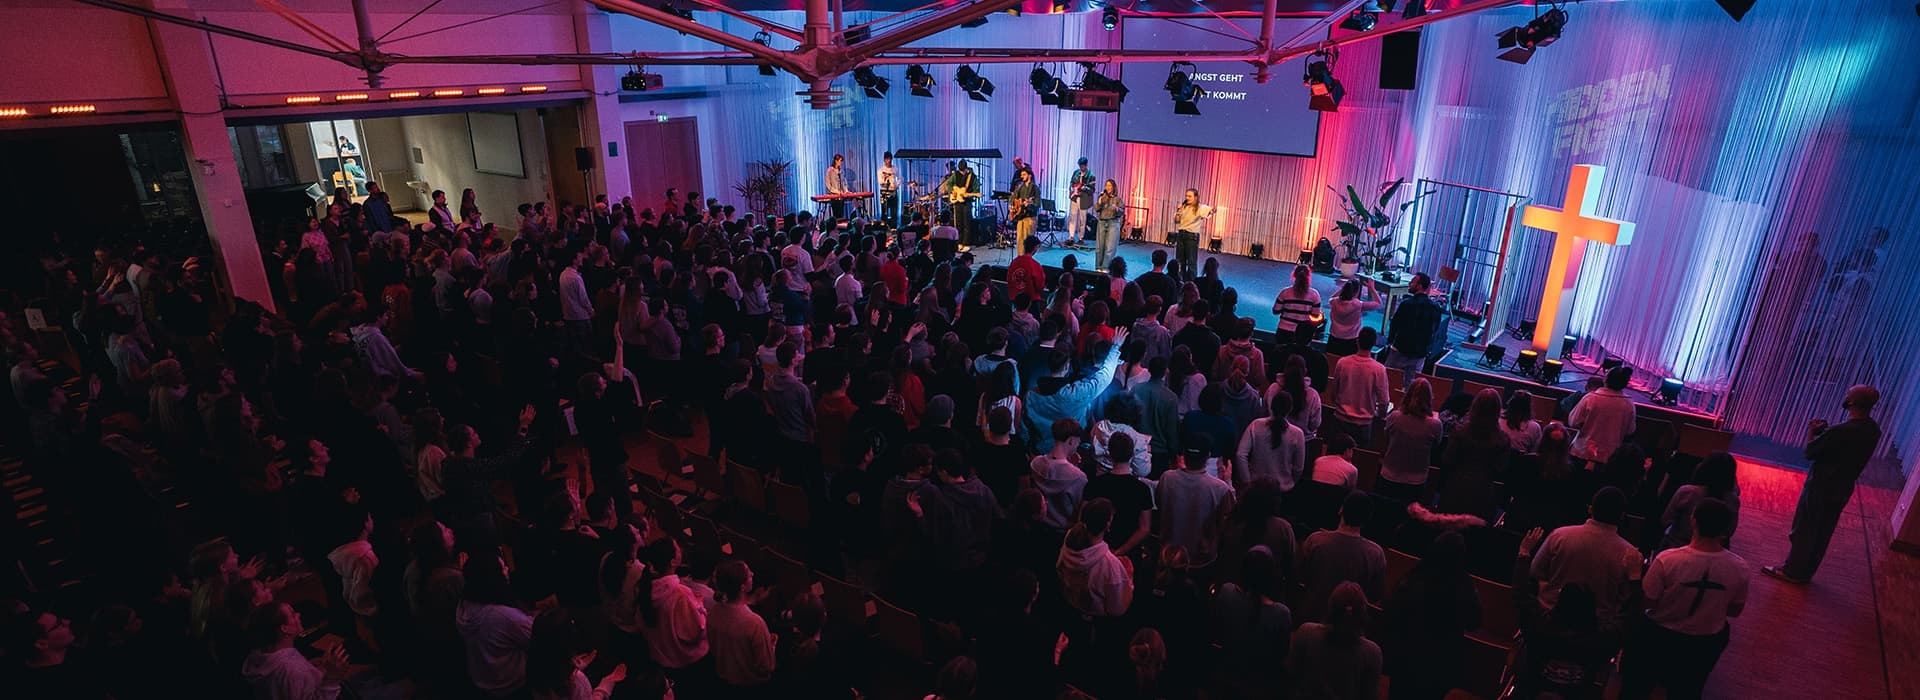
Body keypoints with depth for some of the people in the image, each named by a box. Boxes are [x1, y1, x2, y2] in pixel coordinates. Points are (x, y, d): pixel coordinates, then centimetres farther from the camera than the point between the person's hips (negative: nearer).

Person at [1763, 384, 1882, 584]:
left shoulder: (1841, 431, -28)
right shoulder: (1873, 430, -2)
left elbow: (1808, 452, -17)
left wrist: (1812, 432, -2)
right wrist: (1824, 432, 3)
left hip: (1821, 488, -7)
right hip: (1842, 489, 7)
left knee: (1805, 530, 7)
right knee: (1822, 533, 17)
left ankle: (1793, 571, 17)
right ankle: (1806, 572, 28)